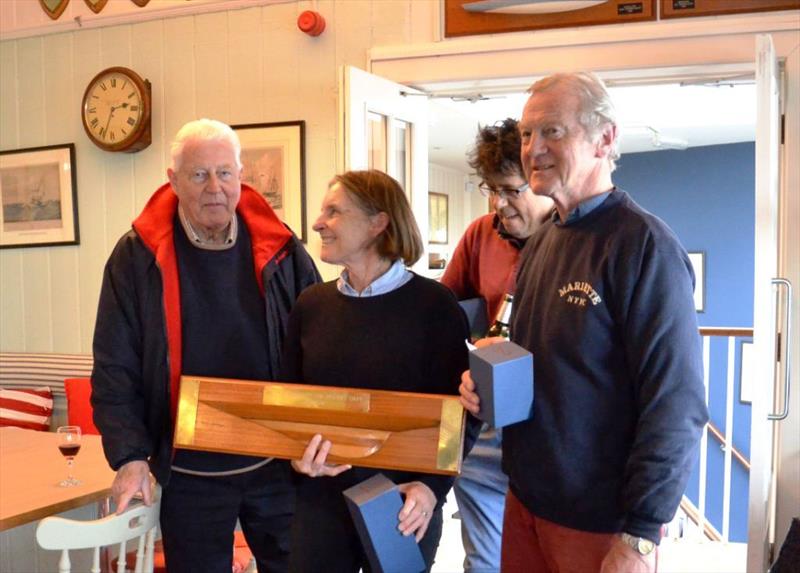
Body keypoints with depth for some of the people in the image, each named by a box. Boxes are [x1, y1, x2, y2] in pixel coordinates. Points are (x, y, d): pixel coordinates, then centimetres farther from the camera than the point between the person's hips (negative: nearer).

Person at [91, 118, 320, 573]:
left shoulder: (281, 250, -2)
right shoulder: (138, 256, -5)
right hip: (189, 471, -1)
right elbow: (116, 369, -3)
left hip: (279, 464, 1)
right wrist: (130, 456, -10)